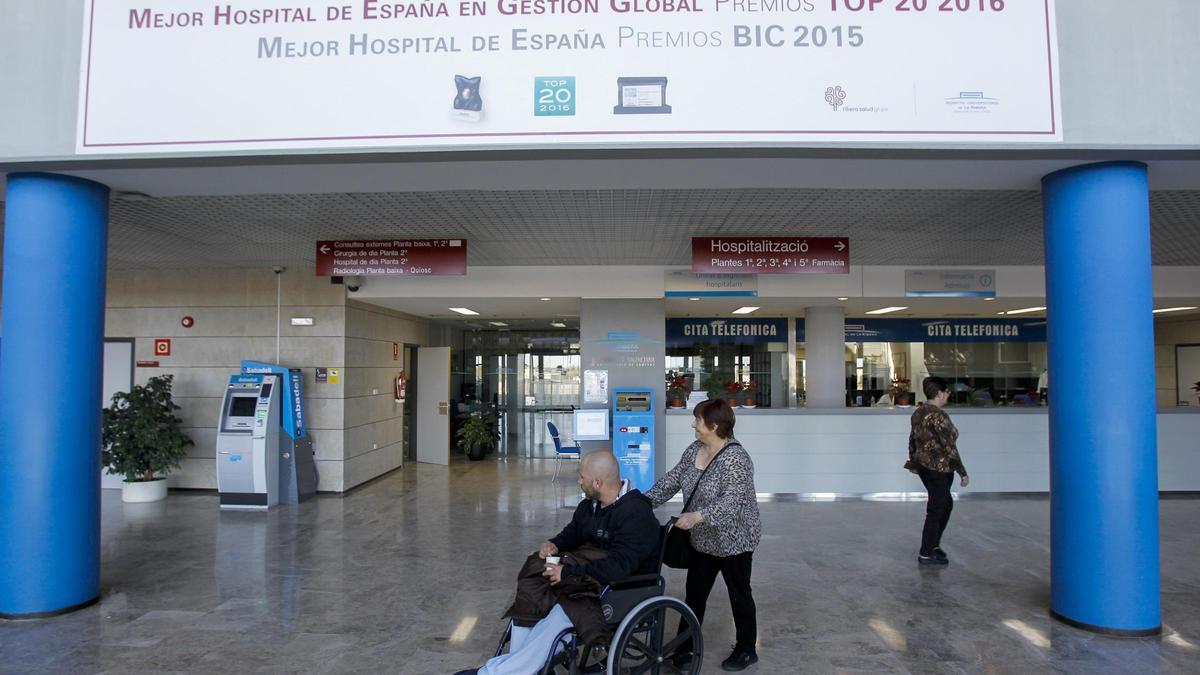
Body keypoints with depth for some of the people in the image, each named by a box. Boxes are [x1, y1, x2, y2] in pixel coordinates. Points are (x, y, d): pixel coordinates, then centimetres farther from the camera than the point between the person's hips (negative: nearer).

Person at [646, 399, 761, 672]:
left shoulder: (735, 457, -25)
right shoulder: (694, 450, 0)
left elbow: (731, 501, -31)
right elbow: (672, 479, 6)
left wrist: (697, 516, -40)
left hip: (733, 540, -7)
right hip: (703, 540, 7)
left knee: (739, 594, 10)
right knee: (694, 593, 12)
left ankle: (747, 650, 28)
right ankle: (686, 647, 23)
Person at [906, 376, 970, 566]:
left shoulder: (918, 413, 7)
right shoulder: (938, 416, -20)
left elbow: (912, 440, 16)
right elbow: (949, 447, -20)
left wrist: (913, 462, 27)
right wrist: (963, 473, -13)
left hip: (924, 466, 9)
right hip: (939, 468, -9)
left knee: (946, 504, 23)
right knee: (936, 510, 2)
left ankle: (934, 544, 30)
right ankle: (926, 554, 10)